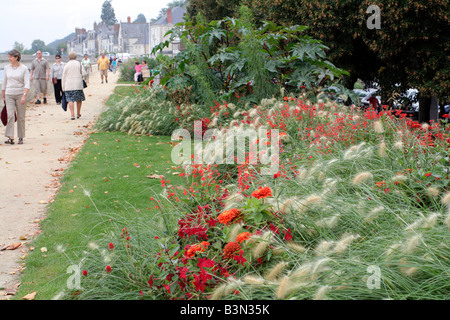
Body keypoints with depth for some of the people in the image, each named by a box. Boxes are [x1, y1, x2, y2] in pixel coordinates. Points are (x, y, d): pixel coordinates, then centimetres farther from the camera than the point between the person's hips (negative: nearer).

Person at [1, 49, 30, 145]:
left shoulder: (24, 68, -3)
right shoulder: (7, 68, 8)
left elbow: (27, 83, -9)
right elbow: (4, 83, 16)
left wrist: (24, 96, -20)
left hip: (20, 94, -2)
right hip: (9, 95, 2)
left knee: (21, 117, 2)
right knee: (10, 116, -11)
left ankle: (21, 137, 14)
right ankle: (10, 138, -15)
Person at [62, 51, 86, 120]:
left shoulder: (66, 65, 2)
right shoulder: (79, 64, 0)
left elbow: (64, 77, 4)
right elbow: (83, 73, -6)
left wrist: (63, 87, 9)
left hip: (68, 85, 0)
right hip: (78, 84, 0)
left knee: (70, 100, -2)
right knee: (79, 99, 15)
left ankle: (72, 115, -12)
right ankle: (78, 113, 22)